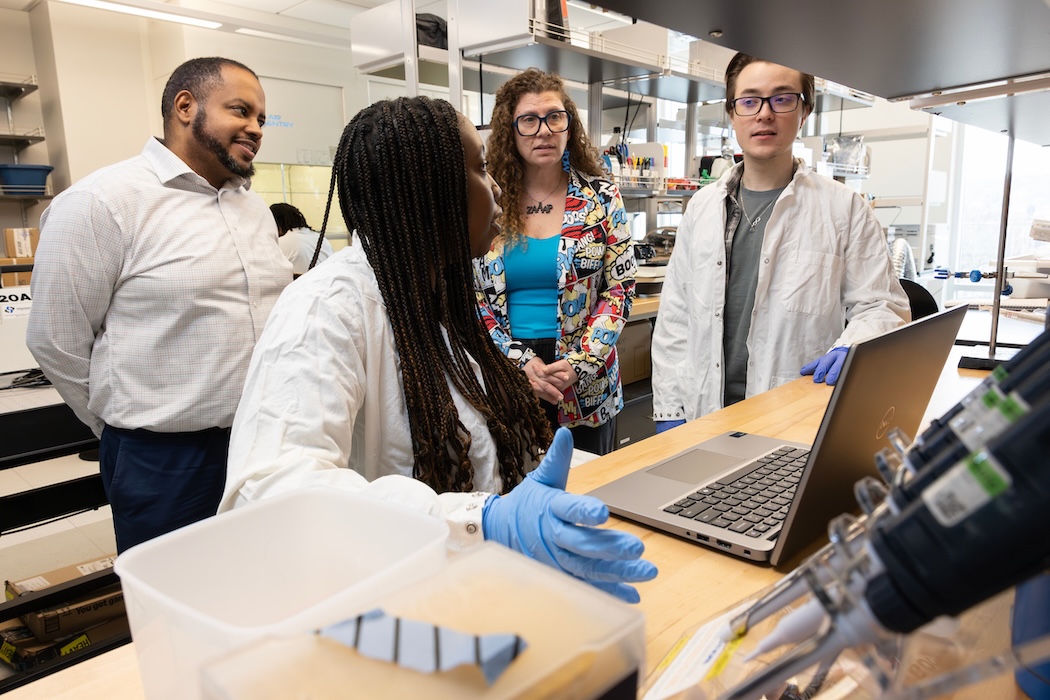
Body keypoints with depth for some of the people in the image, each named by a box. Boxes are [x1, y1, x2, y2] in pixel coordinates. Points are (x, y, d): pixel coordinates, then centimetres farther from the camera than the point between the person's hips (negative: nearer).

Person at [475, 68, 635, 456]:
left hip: (585, 387, 0)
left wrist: (580, 363, -13)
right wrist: (520, 361, -11)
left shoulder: (602, 198, 0)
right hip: (506, 379, 1)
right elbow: (474, 299, 0)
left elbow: (620, 289, -3)